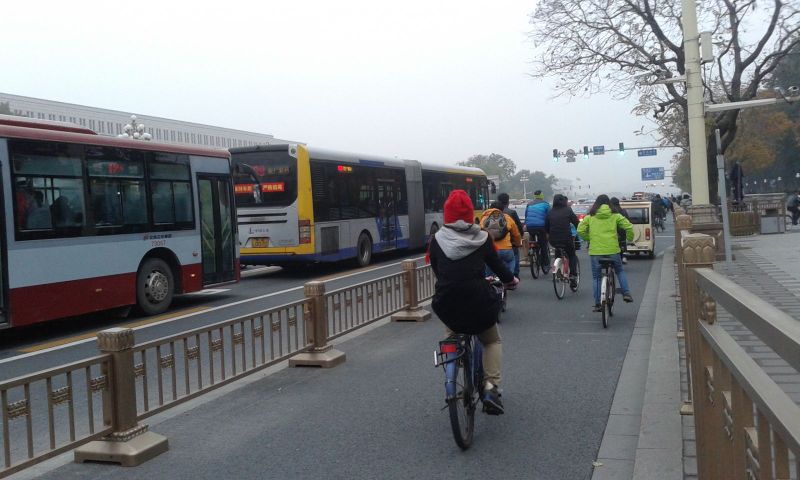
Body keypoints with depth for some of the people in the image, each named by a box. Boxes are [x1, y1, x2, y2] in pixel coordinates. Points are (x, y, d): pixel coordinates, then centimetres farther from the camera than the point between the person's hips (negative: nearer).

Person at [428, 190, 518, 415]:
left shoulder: (437, 239, -1)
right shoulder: (482, 238, -2)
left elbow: (436, 270, 9)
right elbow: (496, 264, 8)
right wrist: (511, 279, 28)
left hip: (446, 304, 1)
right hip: (477, 302, -1)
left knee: (452, 333, 34)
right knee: (492, 341, 23)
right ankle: (491, 386, 4)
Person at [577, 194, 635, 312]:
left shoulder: (590, 217, 4)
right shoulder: (615, 216, 4)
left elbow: (580, 230, -2)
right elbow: (628, 226, -2)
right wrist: (629, 238, 16)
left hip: (595, 251, 0)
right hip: (612, 250, 0)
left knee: (596, 277, 10)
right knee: (620, 271, 24)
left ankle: (597, 304, 7)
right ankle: (626, 293, 11)